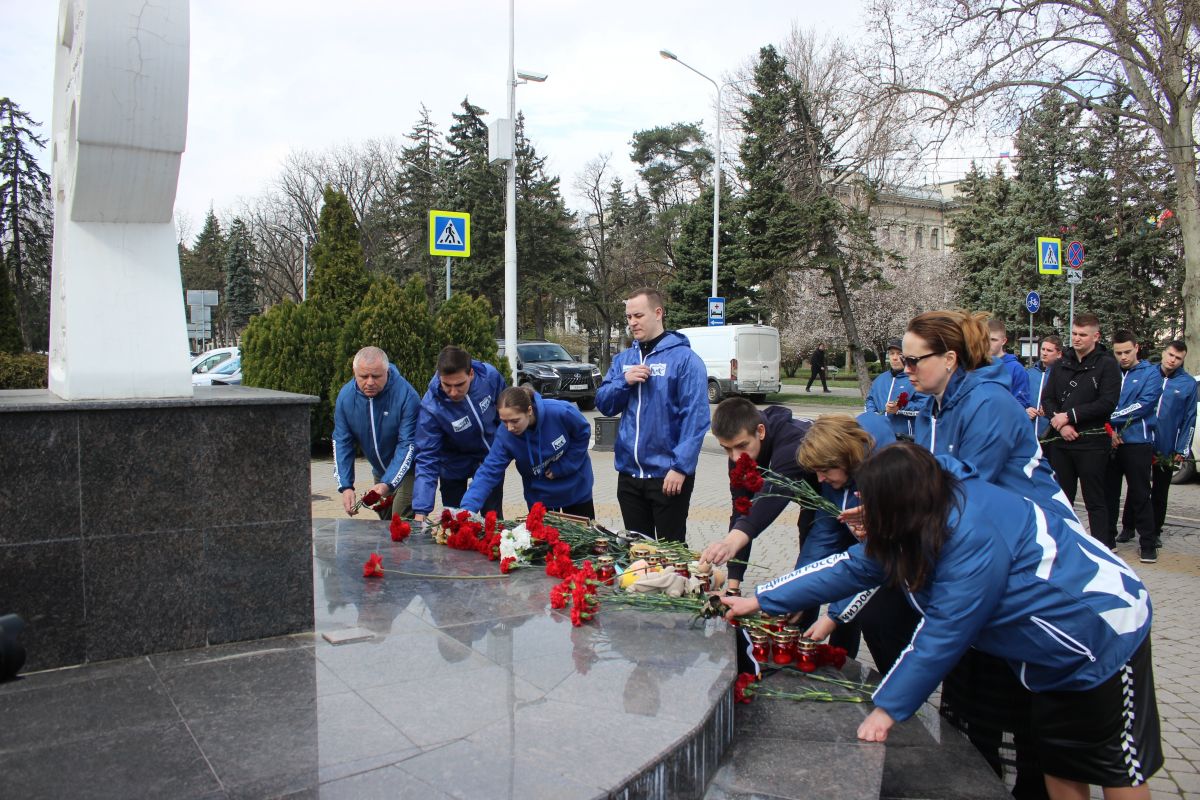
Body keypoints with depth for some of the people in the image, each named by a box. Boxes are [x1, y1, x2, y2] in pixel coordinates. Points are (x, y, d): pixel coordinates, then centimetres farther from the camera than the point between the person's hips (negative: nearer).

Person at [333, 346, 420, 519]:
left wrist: (389, 484, -35)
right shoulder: (345, 396, -12)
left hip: (408, 469, -5)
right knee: (384, 523, 17)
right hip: (380, 471, 5)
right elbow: (341, 442, -9)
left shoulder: (406, 395, -27)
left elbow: (408, 444, -27)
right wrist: (345, 486, -18)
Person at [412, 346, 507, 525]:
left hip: (491, 457, 2)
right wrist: (420, 512, -36)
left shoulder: (490, 375, -27)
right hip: (454, 466, -2)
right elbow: (426, 460, -30)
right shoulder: (431, 407, -34)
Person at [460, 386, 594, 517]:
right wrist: (468, 507, -41)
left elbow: (583, 434, -15)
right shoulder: (504, 436, -27)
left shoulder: (561, 412, -33)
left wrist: (562, 467, -20)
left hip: (576, 489, 0)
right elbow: (489, 472, -28)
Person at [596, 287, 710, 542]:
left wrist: (681, 466, -20)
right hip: (628, 472, 6)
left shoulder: (684, 359, -9)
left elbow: (696, 418, -14)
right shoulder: (623, 359, 10)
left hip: (668, 475, -5)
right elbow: (604, 405, 10)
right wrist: (624, 382, -8)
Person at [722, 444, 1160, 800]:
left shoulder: (973, 537, -35)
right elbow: (851, 567, -2)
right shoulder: (928, 518, -7)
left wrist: (887, 707, -22)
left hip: (1105, 631, -8)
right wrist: (760, 600, -1)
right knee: (1057, 759, 15)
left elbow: (944, 633, -31)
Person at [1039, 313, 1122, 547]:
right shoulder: (1062, 365, 13)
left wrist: (1070, 416, -13)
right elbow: (1047, 398, 8)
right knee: (1061, 496, 12)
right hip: (1061, 441, 5)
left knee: (1095, 500, -1)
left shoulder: (1107, 365, -2)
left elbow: (1107, 403, -12)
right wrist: (1059, 422, -10)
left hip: (1092, 442, -5)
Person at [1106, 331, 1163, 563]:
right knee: (1109, 492, 10)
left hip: (1138, 442, -3)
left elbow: (1144, 405, -12)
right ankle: (1108, 537, 21)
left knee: (1140, 494, 0)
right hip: (1110, 442, 3)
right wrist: (1109, 430, -11)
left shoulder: (1150, 373, 0)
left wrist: (1111, 418, -13)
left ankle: (1147, 543, 8)